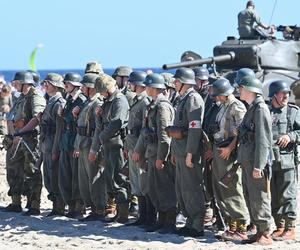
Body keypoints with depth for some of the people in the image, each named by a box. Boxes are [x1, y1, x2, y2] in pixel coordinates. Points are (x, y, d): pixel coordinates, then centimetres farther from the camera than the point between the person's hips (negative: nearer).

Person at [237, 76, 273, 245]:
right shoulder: (252, 108, 17)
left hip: (256, 162, -10)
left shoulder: (260, 108, -13)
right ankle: (260, 231, 18)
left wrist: (258, 166, -22)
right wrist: (242, 161, 19)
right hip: (248, 161, 10)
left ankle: (266, 234, -1)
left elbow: (263, 139, -19)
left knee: (259, 199, -6)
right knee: (250, 198, 12)